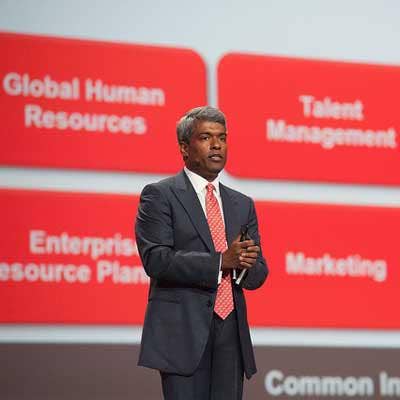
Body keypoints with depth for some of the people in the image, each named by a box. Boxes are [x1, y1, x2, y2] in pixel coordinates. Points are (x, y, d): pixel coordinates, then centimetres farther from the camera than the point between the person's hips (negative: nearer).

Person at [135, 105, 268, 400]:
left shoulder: (243, 205, 18)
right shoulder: (159, 196, 1)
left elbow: (259, 274, 15)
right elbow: (156, 259, -12)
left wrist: (243, 265, -10)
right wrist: (221, 261, -18)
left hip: (231, 335, 5)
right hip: (183, 333, -5)